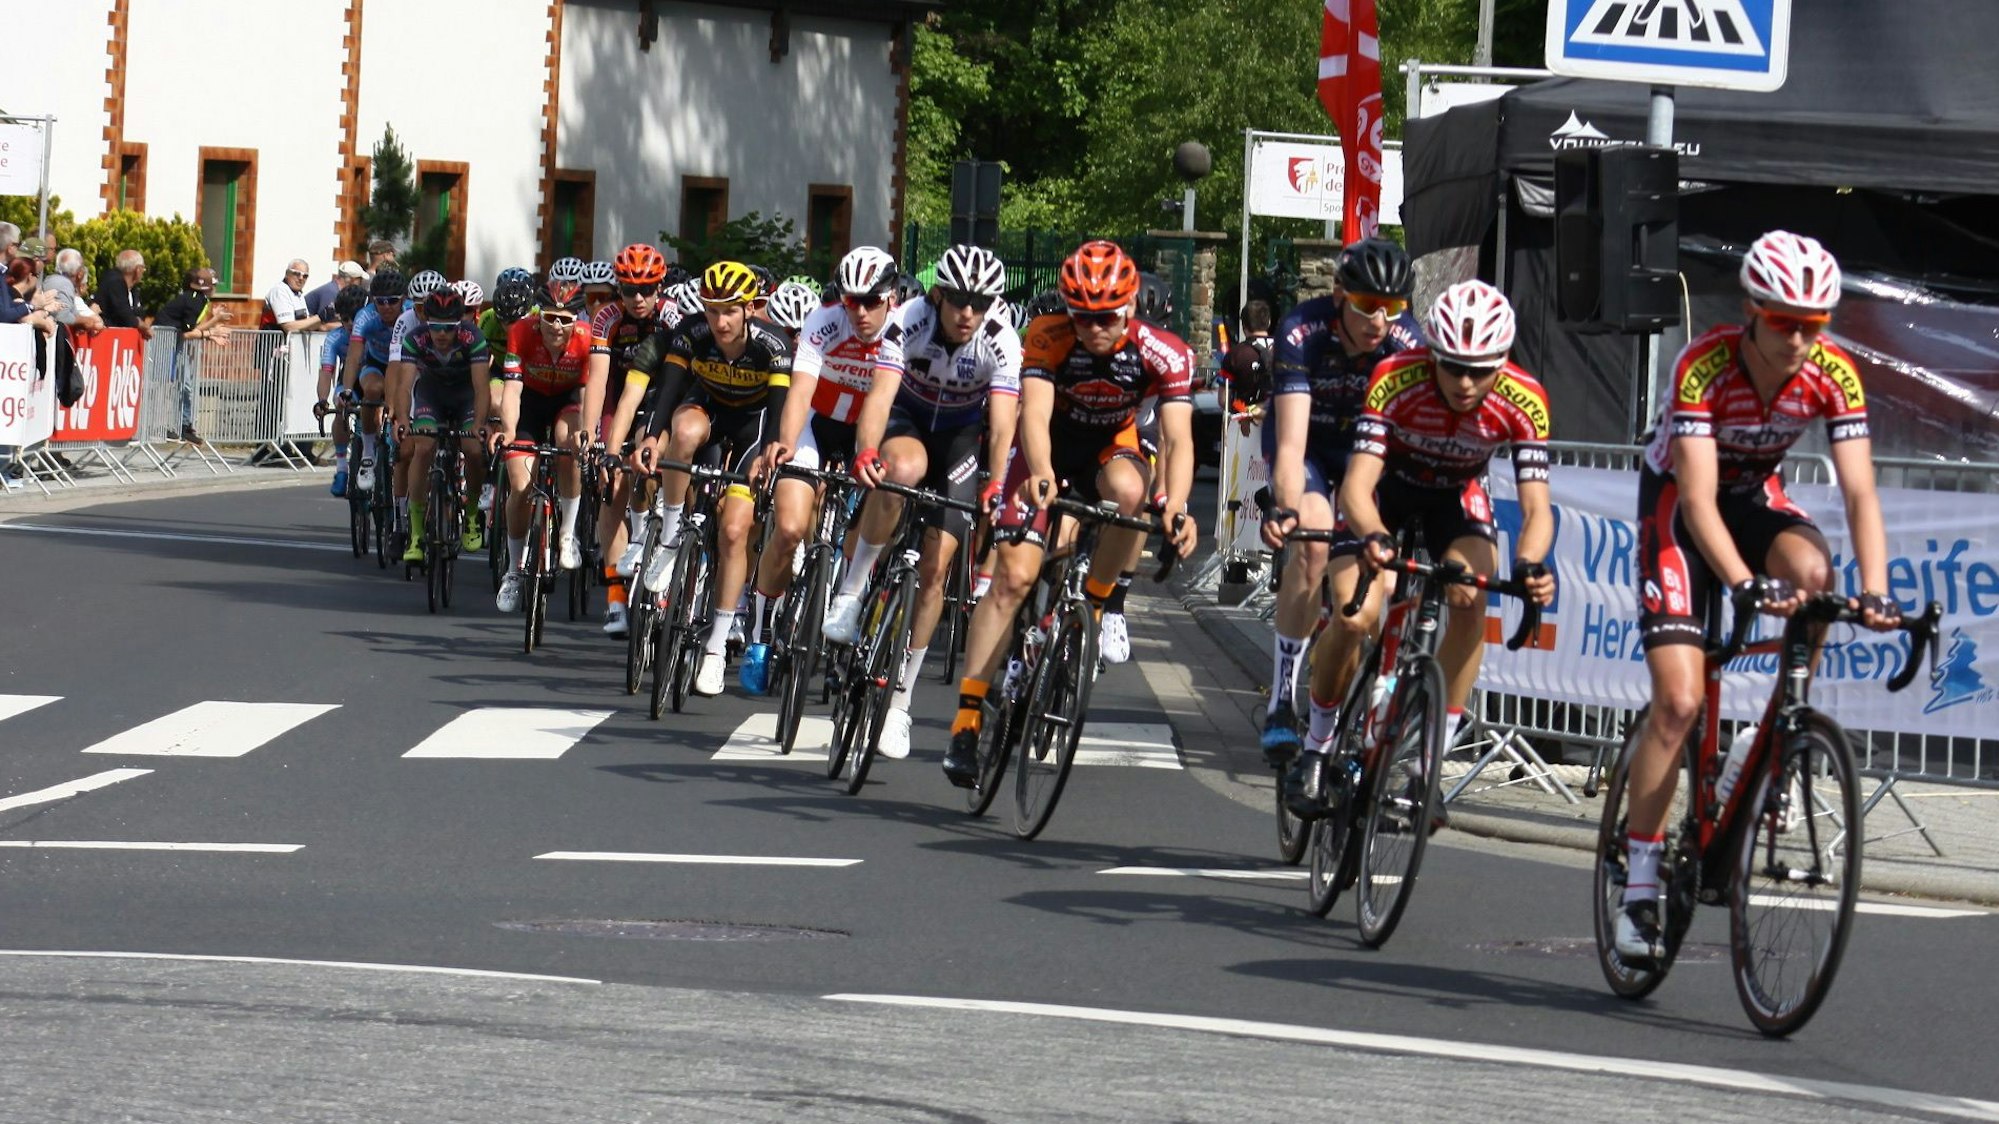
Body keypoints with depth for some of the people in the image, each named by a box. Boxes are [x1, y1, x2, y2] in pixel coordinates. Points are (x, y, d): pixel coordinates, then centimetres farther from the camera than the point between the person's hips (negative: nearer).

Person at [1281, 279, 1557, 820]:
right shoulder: (1395, 379, -34)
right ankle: (1316, 750, 3)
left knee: (1470, 600, -27)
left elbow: (1537, 506, -31)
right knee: (1354, 617, -21)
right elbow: (1356, 485, -38)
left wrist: (1529, 564, -52)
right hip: (1386, 487, -1)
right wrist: (1374, 537, -59)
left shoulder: (1523, 400, -29)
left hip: (1456, 495, 1)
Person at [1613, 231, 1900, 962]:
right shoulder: (1704, 366, -31)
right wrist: (1746, 584, -52)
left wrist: (1874, 590, -40)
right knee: (1679, 700, -14)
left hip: (1756, 497, 3)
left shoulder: (1834, 375, -21)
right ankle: (1638, 885, -4)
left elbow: (1860, 492, -25)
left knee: (1811, 569, -33)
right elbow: (1698, 499, -37)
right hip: (1677, 503, -3)